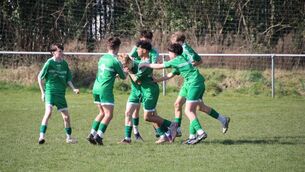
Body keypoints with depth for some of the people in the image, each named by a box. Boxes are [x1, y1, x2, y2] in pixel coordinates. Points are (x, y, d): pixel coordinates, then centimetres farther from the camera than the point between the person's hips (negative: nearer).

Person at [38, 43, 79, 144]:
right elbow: (40, 77, 0)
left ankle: (69, 137, 22)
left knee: (66, 116, 6)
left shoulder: (64, 64, 9)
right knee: (48, 112, -23)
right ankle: (42, 136, -23)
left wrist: (73, 89, -1)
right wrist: (43, 92, -1)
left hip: (61, 93, 5)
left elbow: (68, 79, 15)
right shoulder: (49, 63, -6)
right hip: (50, 91, -5)